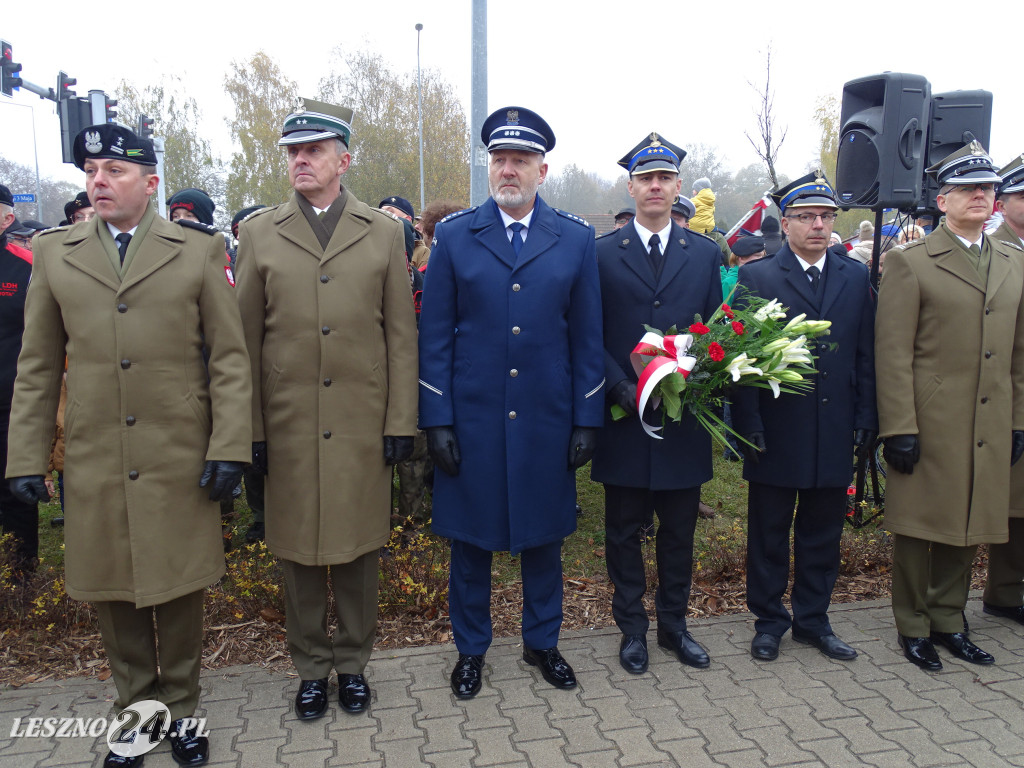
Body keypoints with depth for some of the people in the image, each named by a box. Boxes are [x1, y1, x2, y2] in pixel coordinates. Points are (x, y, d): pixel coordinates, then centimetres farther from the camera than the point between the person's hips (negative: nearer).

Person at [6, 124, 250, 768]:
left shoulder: (199, 252, 2)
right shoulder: (54, 254, 9)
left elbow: (230, 357, -1)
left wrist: (228, 447, -8)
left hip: (179, 461, -2)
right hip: (94, 464, 2)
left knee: (179, 591, 9)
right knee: (113, 594, 11)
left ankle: (181, 710, 29)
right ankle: (137, 710, 32)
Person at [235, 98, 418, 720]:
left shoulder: (385, 232, 5)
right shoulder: (259, 233, 6)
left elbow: (401, 336, 2)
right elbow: (246, 339, 5)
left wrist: (401, 424, -3)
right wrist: (250, 429, 0)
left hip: (363, 426, 0)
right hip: (288, 428, 1)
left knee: (359, 550, 10)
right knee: (299, 551, 11)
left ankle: (353, 662, 30)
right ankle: (312, 666, 30)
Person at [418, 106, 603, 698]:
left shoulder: (576, 239, 3)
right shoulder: (454, 236, 1)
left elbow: (587, 336, 3)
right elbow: (435, 336, 0)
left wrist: (587, 420, 0)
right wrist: (437, 420, -6)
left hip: (547, 420, 1)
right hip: (472, 420, 0)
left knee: (545, 536, 14)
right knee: (470, 539, 11)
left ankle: (543, 642, 35)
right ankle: (471, 650, 31)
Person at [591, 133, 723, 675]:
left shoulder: (705, 254, 8)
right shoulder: (603, 253, 1)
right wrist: (621, 389, -15)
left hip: (684, 416, 2)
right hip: (624, 416, -2)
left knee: (680, 530, 13)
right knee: (624, 530, 10)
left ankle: (674, 624, 31)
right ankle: (632, 627, 26)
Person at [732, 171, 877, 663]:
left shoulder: (856, 277, 9)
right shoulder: (756, 278, -3)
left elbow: (866, 355, 9)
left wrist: (866, 419, 4)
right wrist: (749, 426, -11)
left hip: (834, 435, 4)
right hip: (775, 434, -3)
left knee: (823, 532, 14)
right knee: (769, 533, 9)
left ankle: (813, 620, 31)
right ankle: (769, 621, 25)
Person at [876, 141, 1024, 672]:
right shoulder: (910, 263, -5)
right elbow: (893, 354, -9)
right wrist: (898, 429, -14)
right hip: (929, 425, -5)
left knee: (968, 528, 13)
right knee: (918, 528, 5)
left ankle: (947, 621, 30)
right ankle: (913, 628, 21)